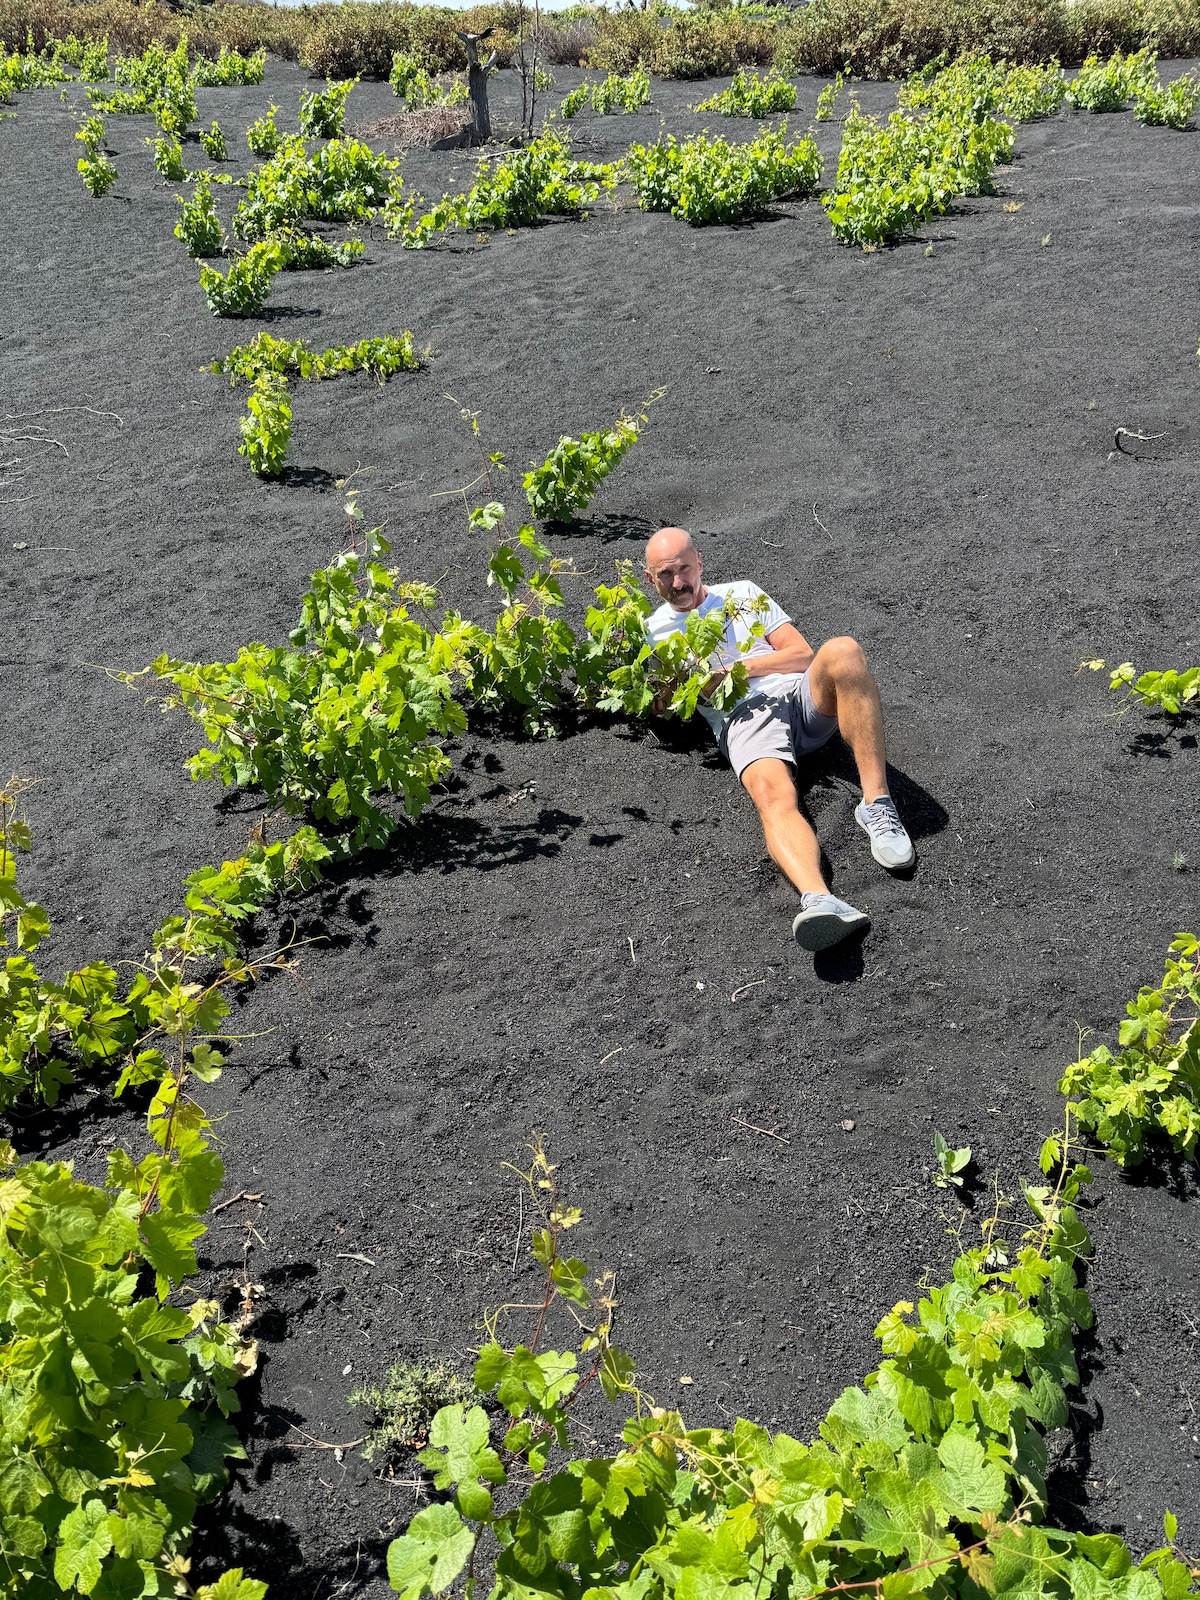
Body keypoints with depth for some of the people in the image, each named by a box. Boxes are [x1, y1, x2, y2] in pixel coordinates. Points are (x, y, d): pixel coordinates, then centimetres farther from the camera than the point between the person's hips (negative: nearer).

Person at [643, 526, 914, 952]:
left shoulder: (742, 593, 25)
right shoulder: (653, 632, 22)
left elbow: (802, 653, 13)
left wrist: (741, 668, -1)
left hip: (800, 694, 2)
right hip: (744, 719, -2)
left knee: (842, 651, -33)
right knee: (772, 794, -37)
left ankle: (877, 805, -35)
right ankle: (820, 901, -64)